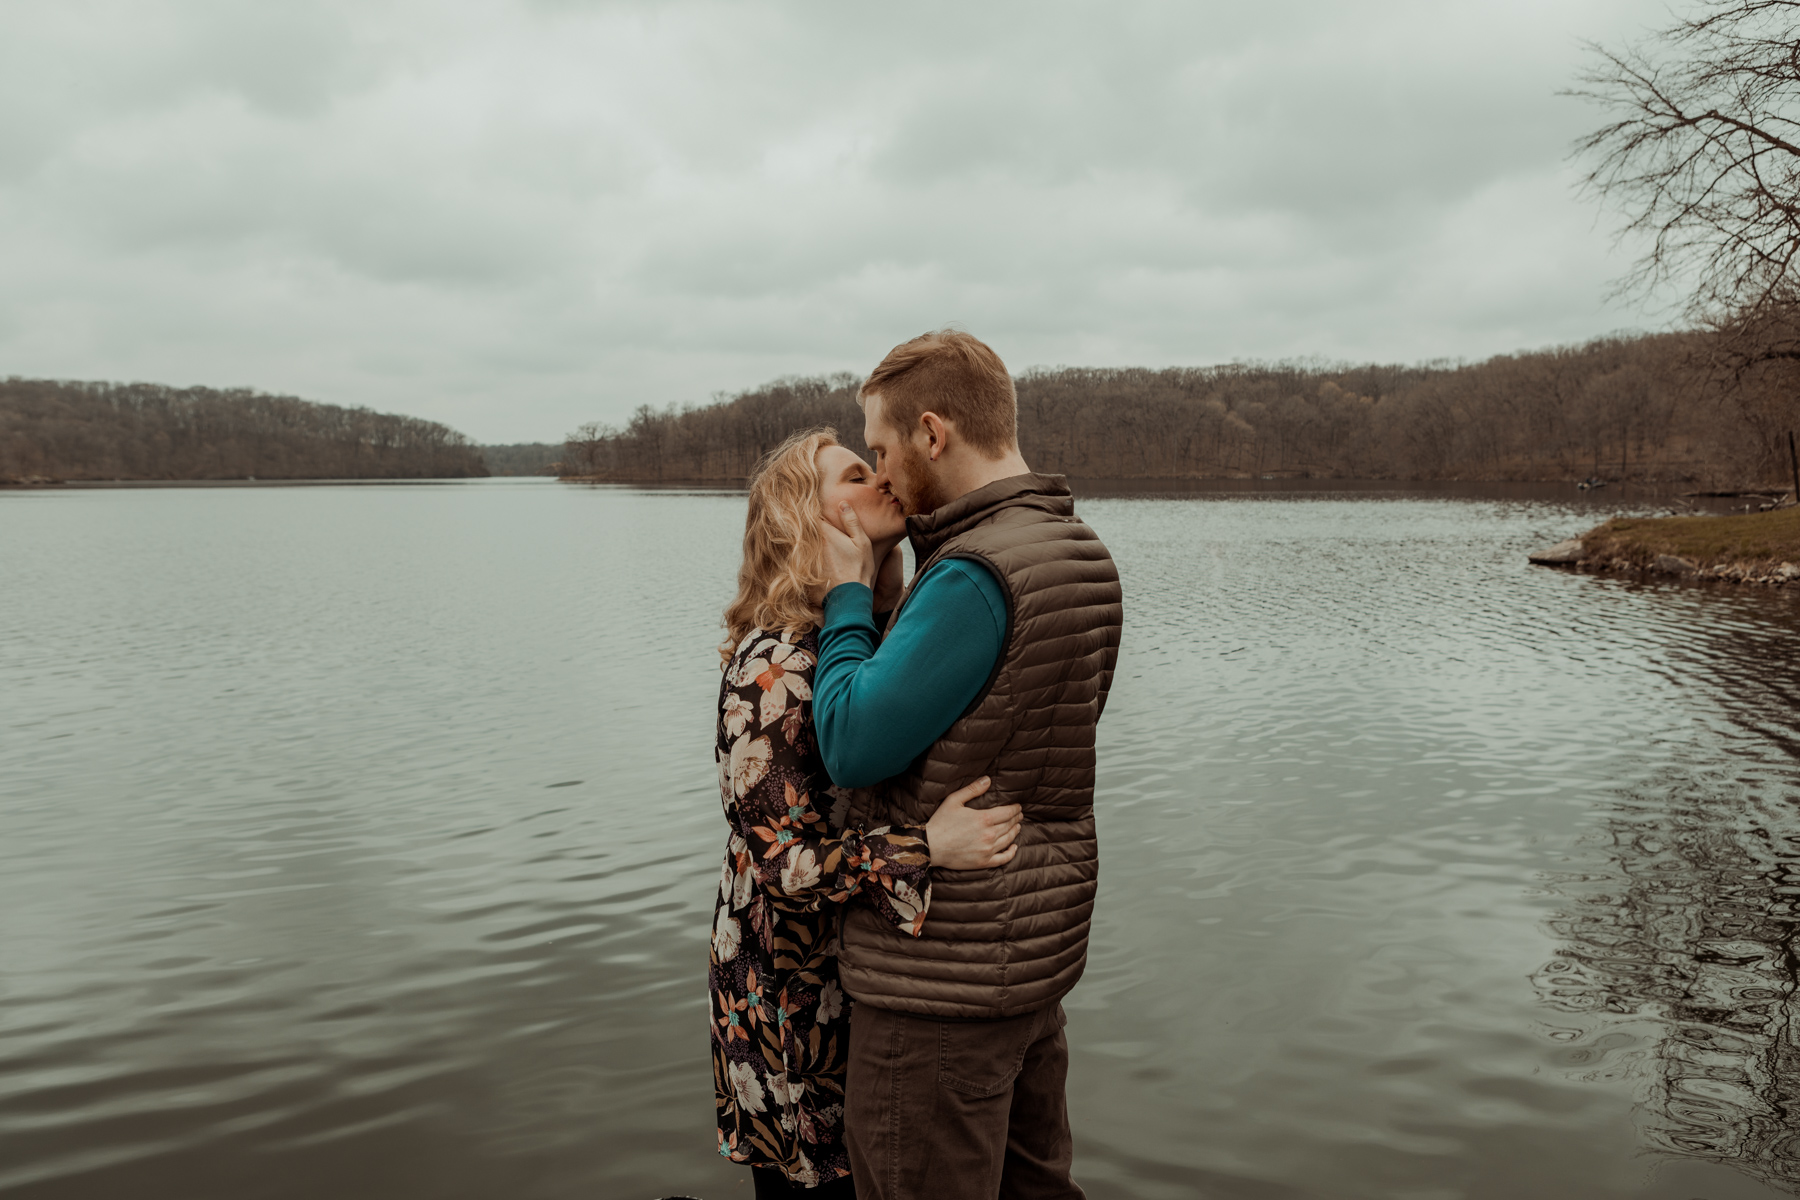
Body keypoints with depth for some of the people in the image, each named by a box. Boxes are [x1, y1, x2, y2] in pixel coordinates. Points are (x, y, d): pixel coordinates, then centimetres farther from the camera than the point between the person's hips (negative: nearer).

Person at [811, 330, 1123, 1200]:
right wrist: (877, 602, 6)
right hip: (1043, 941, 9)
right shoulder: (1084, 555, 6)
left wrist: (848, 596, -9)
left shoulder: (976, 574, -24)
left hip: (946, 969, -9)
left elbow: (852, 746, -21)